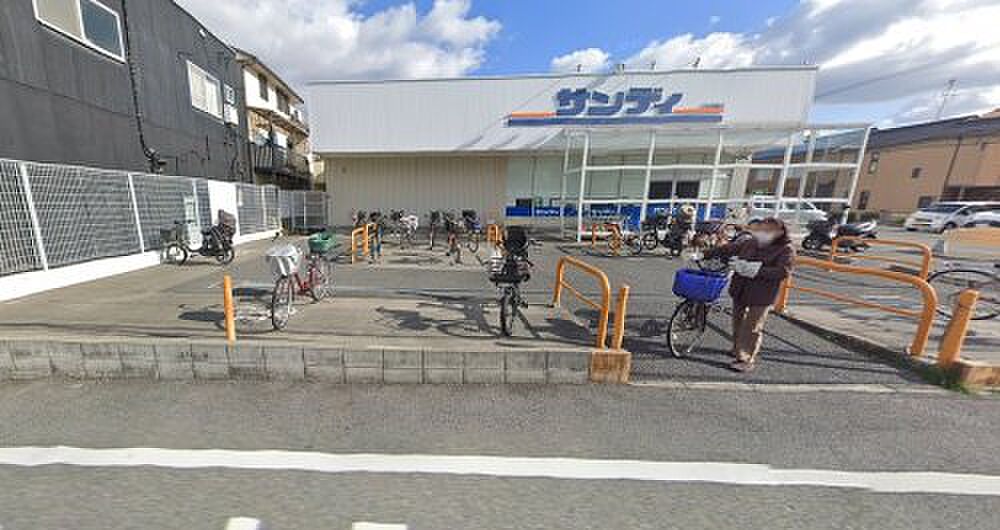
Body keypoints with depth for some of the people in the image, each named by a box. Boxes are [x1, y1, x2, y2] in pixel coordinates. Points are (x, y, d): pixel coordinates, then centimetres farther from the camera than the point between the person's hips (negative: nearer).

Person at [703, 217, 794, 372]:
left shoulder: (786, 249, -7)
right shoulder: (748, 243, 3)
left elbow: (783, 271, -17)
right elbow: (726, 249, 6)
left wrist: (757, 270, -25)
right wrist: (704, 255, 3)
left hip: (761, 295, -5)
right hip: (740, 290, 5)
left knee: (752, 328, -1)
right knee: (738, 322, 17)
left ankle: (747, 360, 10)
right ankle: (738, 350, 37)